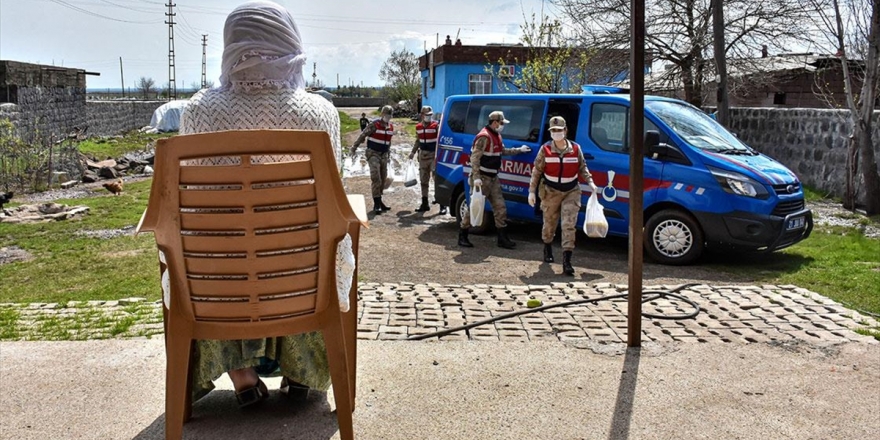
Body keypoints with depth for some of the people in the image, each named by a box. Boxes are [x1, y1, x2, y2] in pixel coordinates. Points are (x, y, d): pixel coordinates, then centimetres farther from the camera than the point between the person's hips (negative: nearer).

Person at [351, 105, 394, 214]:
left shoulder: (391, 127, 8)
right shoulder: (374, 125, -13)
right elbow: (362, 135, -12)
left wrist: (388, 153, 21)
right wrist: (354, 147, -14)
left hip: (384, 155, 7)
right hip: (373, 154, -7)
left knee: (383, 179, 10)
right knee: (376, 178, -15)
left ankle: (379, 201, 21)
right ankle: (376, 204, -15)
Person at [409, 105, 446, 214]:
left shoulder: (436, 126, -9)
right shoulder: (418, 127, 8)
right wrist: (413, 152, 16)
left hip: (434, 155, -6)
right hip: (423, 155, 6)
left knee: (437, 179, -8)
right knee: (423, 181, 12)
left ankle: (443, 205, -5)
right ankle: (424, 204, 24)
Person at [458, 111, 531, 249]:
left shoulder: (497, 136, 13)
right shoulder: (484, 137, -18)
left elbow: (503, 151, 30)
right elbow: (475, 158, -23)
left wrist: (519, 150, 28)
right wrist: (476, 177, -29)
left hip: (493, 178, 9)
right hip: (482, 178, -9)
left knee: (500, 208, 8)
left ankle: (503, 238, 14)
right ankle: (462, 236, 9)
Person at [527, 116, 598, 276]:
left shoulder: (575, 148, -3)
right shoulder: (545, 149, -6)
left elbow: (582, 168, 10)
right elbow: (536, 171, -2)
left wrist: (590, 182, -2)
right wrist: (532, 191, -5)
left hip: (571, 192, 0)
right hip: (551, 191, 0)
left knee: (569, 224, -10)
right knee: (550, 222, 14)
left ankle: (567, 261, -12)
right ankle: (547, 248, 44)